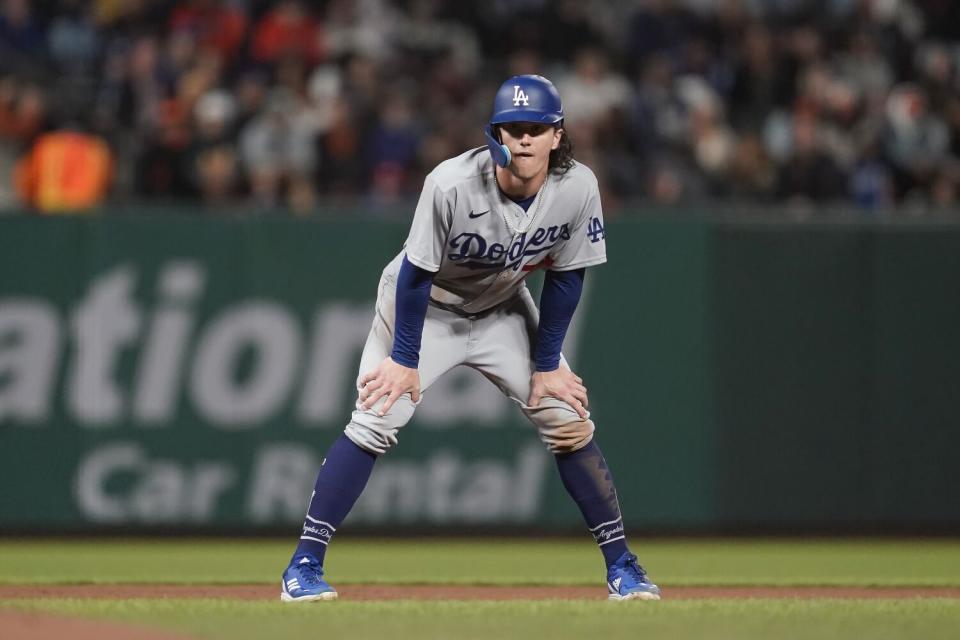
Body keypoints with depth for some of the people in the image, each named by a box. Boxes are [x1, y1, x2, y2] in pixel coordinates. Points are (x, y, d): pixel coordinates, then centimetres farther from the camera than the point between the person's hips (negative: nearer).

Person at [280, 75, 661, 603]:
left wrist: (547, 362, -7)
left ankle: (620, 563, 6)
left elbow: (564, 276, -10)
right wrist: (404, 358, -18)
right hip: (425, 306, -3)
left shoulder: (577, 188, -23)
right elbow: (417, 272, -23)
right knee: (374, 423, -14)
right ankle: (305, 564, -10)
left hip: (503, 311, 3)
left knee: (567, 420, -4)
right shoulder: (451, 184, -33)